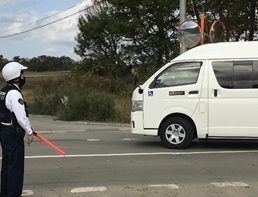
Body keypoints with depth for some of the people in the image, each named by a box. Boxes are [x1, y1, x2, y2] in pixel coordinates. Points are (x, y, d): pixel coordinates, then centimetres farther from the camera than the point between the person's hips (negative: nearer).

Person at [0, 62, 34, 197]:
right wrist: (29, 131, -13)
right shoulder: (14, 93, -19)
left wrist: (27, 128, 20)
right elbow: (21, 115, -23)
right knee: (16, 165, -2)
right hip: (13, 134, -10)